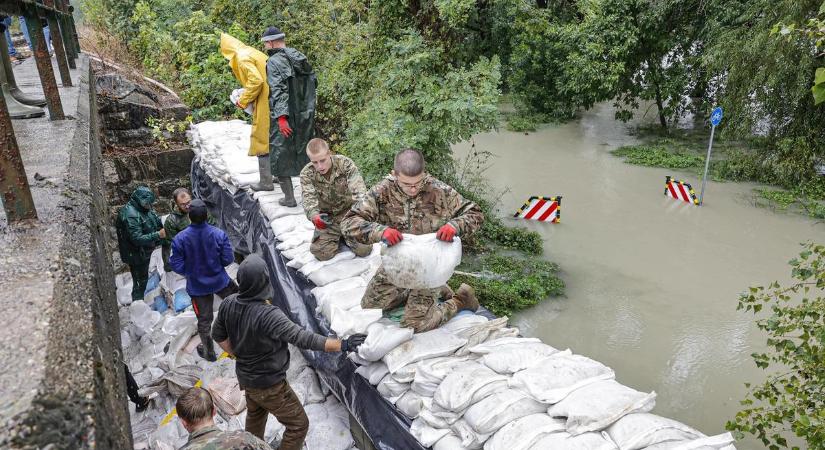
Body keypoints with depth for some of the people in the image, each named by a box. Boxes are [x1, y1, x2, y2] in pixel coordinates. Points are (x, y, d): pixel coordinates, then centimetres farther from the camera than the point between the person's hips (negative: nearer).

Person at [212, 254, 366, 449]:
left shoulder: (229, 303, -12)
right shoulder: (267, 315, -36)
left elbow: (219, 335, 3)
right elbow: (302, 338, -39)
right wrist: (342, 345, -37)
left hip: (245, 376, 8)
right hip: (268, 383, -8)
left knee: (255, 414, 34)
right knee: (298, 424, 10)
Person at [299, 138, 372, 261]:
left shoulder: (345, 163, -18)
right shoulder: (307, 174, -15)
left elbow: (358, 189, -30)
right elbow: (309, 199, -27)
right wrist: (314, 216, -51)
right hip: (327, 217, 1)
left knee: (364, 249, -13)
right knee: (322, 253, -14)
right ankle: (336, 236, 19)